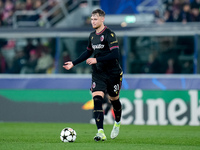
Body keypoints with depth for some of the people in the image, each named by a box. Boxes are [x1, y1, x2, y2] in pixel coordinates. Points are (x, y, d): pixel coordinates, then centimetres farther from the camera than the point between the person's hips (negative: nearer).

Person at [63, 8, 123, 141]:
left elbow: (115, 54, -24)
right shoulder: (92, 35, 8)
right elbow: (88, 52, 24)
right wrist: (74, 63, 19)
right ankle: (101, 133, -22)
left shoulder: (109, 34, -15)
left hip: (113, 73, -5)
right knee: (97, 100, -14)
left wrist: (97, 60, -28)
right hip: (98, 74, 5)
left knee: (114, 99, 13)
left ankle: (117, 123, 45)